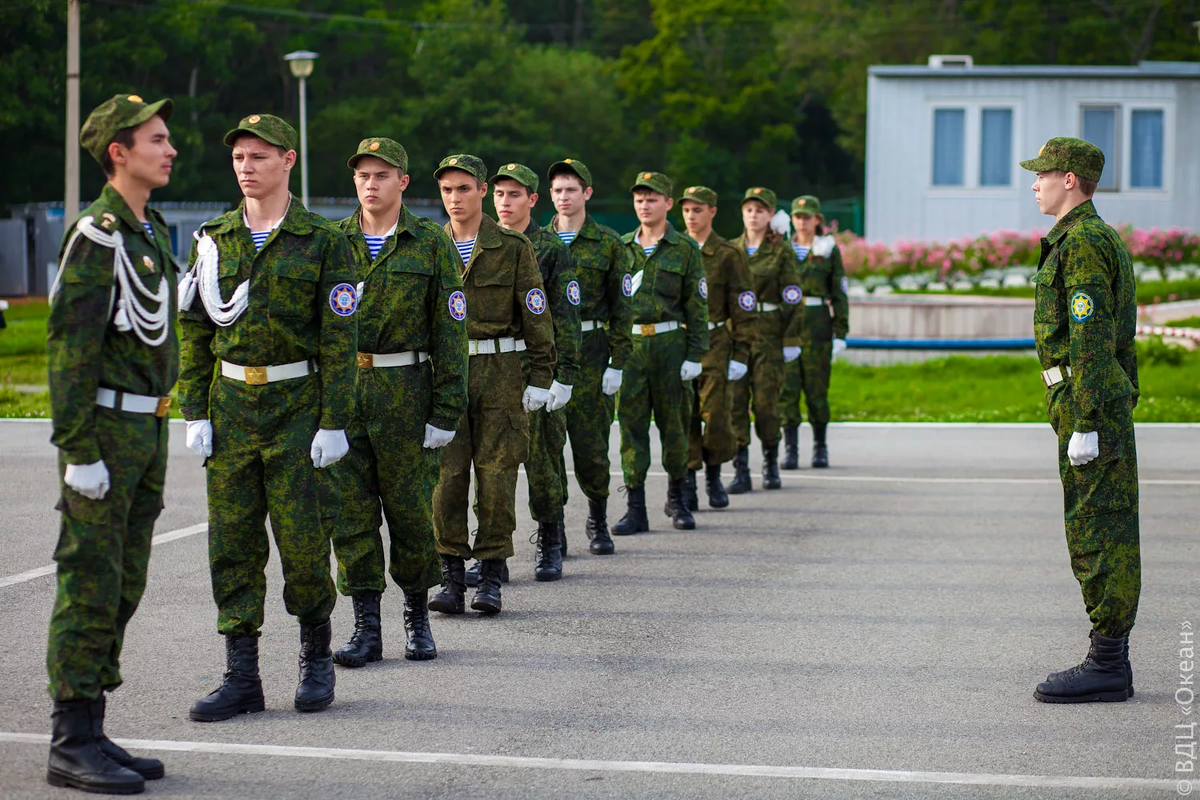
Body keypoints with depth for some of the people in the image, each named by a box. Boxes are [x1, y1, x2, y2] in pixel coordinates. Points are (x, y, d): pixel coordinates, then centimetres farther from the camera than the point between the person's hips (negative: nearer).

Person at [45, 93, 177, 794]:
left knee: (124, 586, 11)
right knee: (90, 585, -6)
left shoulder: (152, 230, 16)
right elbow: (70, 342, -17)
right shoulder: (96, 234, -13)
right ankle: (72, 743, -1)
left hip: (146, 428, 9)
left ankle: (91, 733, 18)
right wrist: (79, 449, -20)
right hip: (106, 426, -9)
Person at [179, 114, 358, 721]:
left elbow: (339, 340, -5)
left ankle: (316, 654, 18)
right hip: (230, 405, 4)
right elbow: (195, 333, 10)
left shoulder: (323, 243, -2)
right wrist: (195, 412, 3)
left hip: (298, 404, -4)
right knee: (232, 540, 2)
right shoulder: (214, 242, 9)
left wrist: (334, 422, -10)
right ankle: (241, 677, 7)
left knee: (301, 536, -3)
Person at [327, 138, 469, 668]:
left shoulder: (431, 245, 1)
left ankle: (417, 615, 22)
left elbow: (449, 330, -1)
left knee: (411, 508, 4)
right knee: (350, 510, 2)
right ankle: (366, 626, 9)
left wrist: (447, 408, -6)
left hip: (404, 390, -2)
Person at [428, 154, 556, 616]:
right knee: (446, 474, -3)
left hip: (500, 371, -2)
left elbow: (536, 317, 2)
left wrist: (540, 379, -3)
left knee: (496, 473, -1)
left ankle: (491, 577, 7)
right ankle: (451, 576, 4)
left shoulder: (512, 248, 3)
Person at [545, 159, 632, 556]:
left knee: (591, 441, 0)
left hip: (590, 348, -2)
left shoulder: (609, 243, 2)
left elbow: (621, 307, 1)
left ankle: (598, 521, 17)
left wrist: (617, 363, -5)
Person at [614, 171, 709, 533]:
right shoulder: (621, 247, 10)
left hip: (670, 343, -2)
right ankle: (635, 509, 0)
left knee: (673, 422, 5)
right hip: (628, 343, 2)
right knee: (631, 423, -2)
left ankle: (677, 499, 23)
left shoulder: (685, 249, 2)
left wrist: (695, 355, -7)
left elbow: (697, 306, -1)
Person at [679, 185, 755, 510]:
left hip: (714, 345, -2)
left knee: (715, 416, -5)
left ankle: (714, 475, 17)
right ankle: (687, 485, 6)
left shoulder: (728, 255, 1)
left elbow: (743, 309, 1)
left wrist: (741, 355, -5)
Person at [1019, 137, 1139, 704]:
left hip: (1087, 401, -11)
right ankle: (1110, 661, 15)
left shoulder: (1082, 242, -13)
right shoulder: (1102, 239, 20)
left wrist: (1086, 424, -22)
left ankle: (1106, 666, -7)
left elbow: (1092, 339, -20)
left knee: (1101, 533, -8)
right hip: (1107, 404, 11)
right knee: (1093, 531, 12)